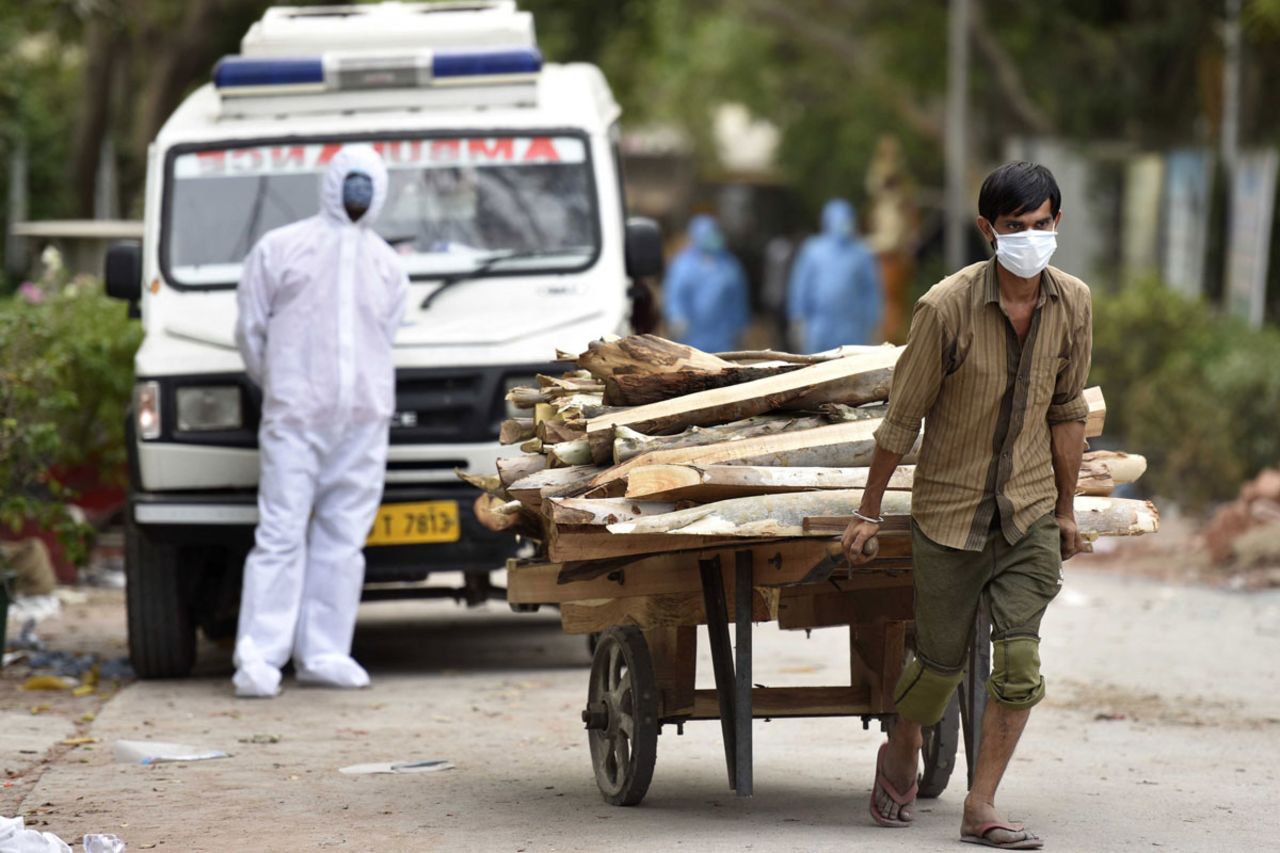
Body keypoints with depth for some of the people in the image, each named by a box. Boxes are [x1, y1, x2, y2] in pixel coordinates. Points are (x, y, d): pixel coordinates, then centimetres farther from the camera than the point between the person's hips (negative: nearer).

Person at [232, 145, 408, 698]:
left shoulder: (387, 267, 19)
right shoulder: (279, 249, 8)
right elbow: (250, 330, 9)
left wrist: (367, 394, 13)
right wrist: (279, 389, 9)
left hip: (364, 419, 4)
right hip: (294, 417, -4)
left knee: (342, 538, 3)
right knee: (281, 534, -9)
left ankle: (323, 654, 7)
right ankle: (258, 658, -10)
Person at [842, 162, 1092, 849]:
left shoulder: (1073, 305, -3)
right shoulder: (947, 308, -16)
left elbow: (1066, 412, 9)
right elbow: (903, 416, -7)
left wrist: (1066, 510, 14)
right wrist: (868, 513, -1)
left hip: (1029, 514, 3)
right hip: (951, 509, -3)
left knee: (1019, 661, -9)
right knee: (942, 660, 8)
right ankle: (900, 755, 39)